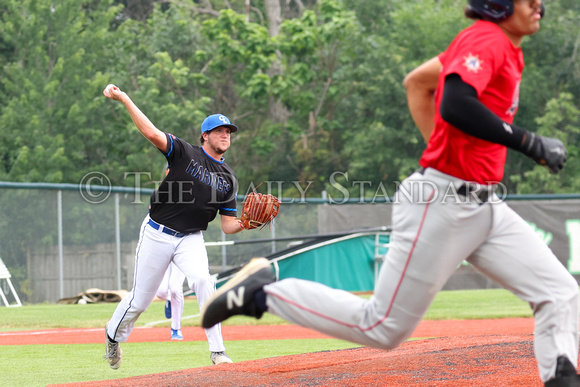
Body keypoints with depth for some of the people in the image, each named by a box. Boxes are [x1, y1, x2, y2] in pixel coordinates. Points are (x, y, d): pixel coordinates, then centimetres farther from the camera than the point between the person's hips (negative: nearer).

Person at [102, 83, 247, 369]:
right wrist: (124, 99, -29)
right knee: (140, 299, 5)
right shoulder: (186, 154, -8)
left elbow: (228, 225, 5)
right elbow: (151, 133, -21)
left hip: (191, 240, 2)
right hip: (157, 235, -2)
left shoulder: (228, 178, 5)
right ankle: (114, 335, 37)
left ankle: (217, 351, -24)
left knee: (202, 280, -27)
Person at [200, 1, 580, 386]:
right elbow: (454, 104, -33)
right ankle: (262, 292, 9)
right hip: (440, 206, -10)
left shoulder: (493, 43, 14)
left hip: (485, 207, 10)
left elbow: (417, 81, 25)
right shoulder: (486, 39, -14)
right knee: (383, 329, -2)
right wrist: (531, 144, -27)